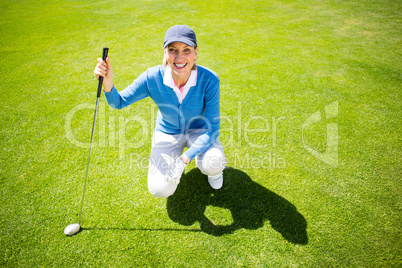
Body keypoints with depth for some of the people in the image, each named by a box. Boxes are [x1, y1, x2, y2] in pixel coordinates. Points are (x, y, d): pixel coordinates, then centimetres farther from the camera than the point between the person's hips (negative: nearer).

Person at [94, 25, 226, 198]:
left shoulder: (209, 80, -27)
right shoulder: (153, 77, -24)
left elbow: (212, 127, -22)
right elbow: (119, 102, -13)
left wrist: (185, 158, -31)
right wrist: (108, 83, -36)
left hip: (198, 130, 0)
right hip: (167, 133, 1)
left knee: (213, 164, -31)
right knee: (160, 190, -15)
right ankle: (173, 160, 19)